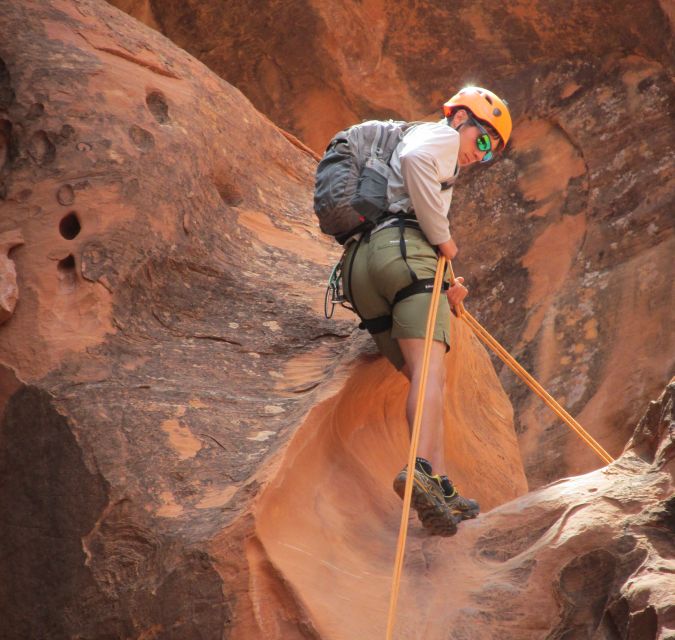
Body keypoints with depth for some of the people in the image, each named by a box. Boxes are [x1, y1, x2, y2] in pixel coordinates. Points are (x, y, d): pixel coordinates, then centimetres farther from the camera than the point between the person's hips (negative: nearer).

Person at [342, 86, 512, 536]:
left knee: (423, 376, 7)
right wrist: (443, 238, -9)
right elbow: (413, 159, -14)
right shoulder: (441, 136, 12)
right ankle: (420, 471, -44)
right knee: (430, 369, -23)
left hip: (360, 261, 9)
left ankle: (440, 487, -5)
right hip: (403, 250, -9)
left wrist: (445, 285, 16)